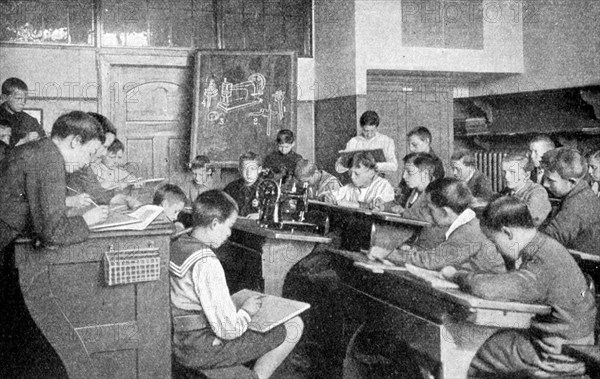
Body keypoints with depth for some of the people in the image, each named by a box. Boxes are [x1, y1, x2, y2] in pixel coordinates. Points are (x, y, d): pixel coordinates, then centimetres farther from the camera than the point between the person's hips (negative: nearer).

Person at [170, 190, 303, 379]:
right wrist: (246, 311, -6)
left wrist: (237, 307, 9)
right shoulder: (206, 263, -27)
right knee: (294, 325, -1)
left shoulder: (176, 245, 1)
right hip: (201, 352, -9)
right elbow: (228, 329, -26)